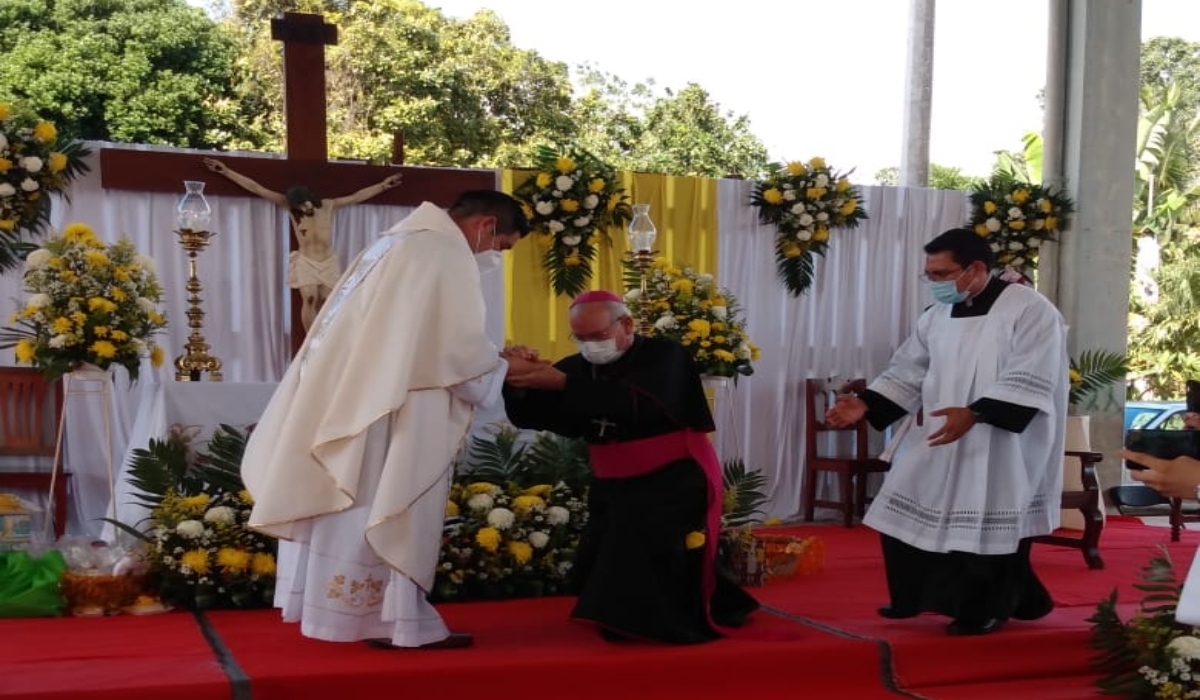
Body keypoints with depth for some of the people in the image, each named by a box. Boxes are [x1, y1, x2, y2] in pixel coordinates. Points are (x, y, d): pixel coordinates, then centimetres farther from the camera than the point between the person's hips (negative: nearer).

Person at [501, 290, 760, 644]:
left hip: (676, 480, -6)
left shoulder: (665, 357, -12)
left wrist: (563, 384, -35)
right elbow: (528, 417, 2)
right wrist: (518, 382, -21)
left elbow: (637, 404, -32)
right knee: (595, 568, 2)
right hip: (615, 486, 7)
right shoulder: (579, 367, 5)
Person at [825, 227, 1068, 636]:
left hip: (1001, 448, -7)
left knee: (989, 527, 1)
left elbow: (1028, 383, -20)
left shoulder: (1030, 310, -13)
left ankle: (987, 609, 21)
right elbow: (907, 371, 9)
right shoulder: (936, 316, 7)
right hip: (938, 439, 7)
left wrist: (975, 413, -32)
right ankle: (918, 596, 28)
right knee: (910, 515, 9)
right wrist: (866, 405, -5)